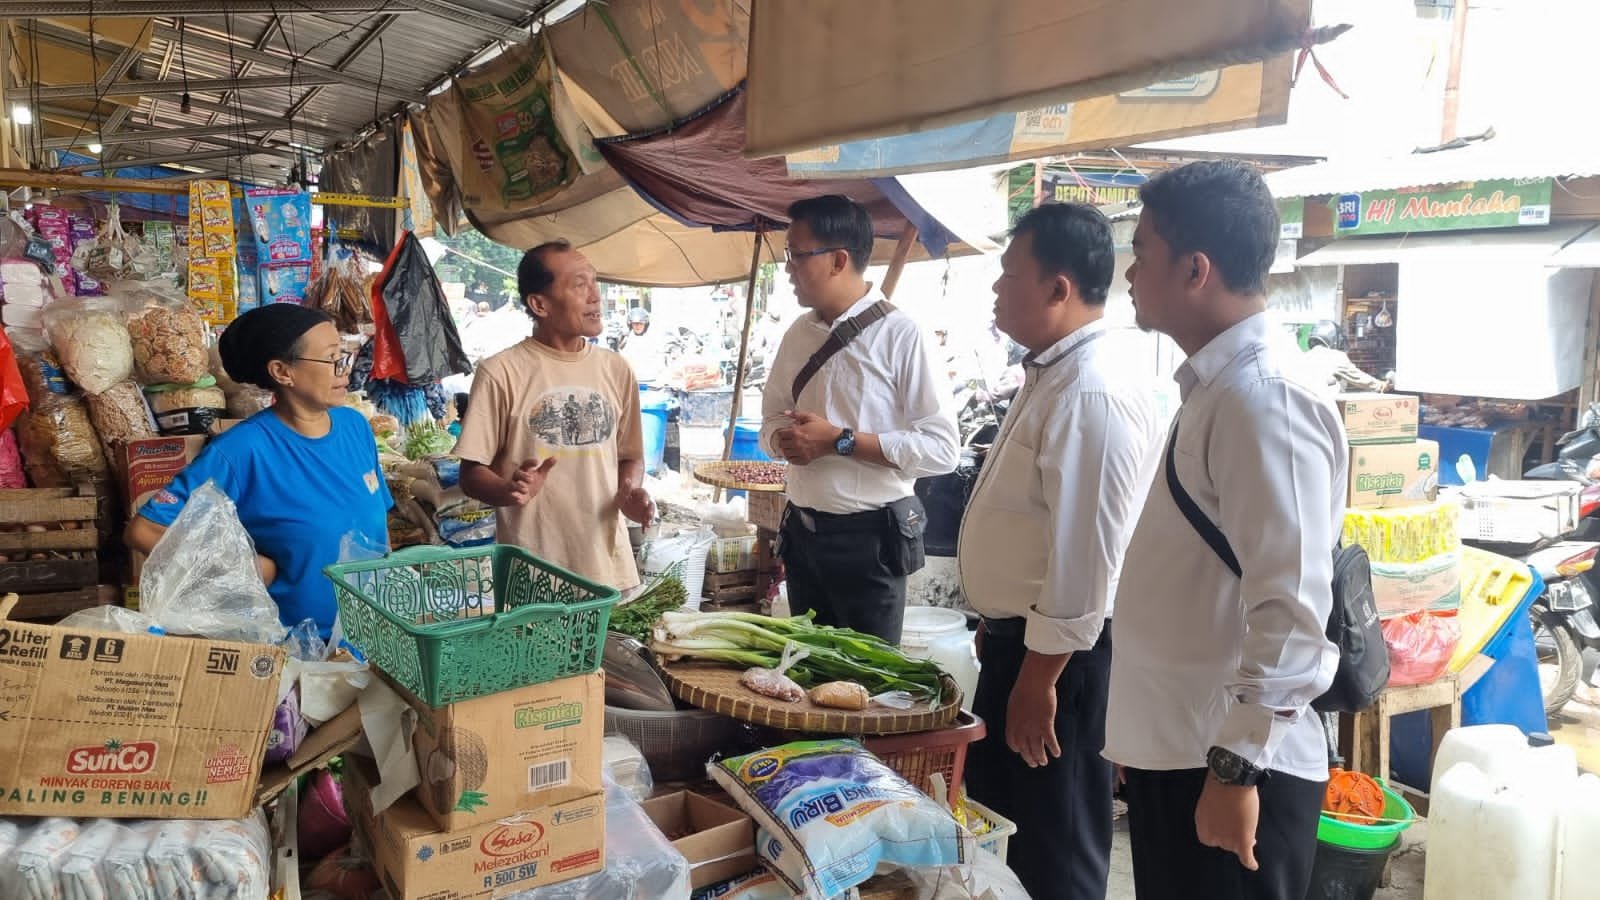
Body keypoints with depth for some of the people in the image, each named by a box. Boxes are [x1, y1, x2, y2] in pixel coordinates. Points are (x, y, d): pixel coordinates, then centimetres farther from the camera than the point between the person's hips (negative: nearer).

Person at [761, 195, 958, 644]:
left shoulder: (899, 335, -14)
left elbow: (940, 450, -17)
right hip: (802, 534, 6)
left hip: (870, 538, -6)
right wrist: (785, 440, -8)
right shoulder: (799, 334, 6)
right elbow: (771, 422, 15)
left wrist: (840, 441, -21)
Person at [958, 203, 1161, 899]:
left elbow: (1085, 556, -26)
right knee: (997, 822, 24)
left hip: (1057, 654, -10)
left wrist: (1038, 679, -21)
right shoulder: (1054, 371, 9)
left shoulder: (1095, 393, -25)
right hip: (1017, 635, 10)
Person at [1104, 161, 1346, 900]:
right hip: (1173, 749, 9)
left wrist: (1236, 768, -22)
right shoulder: (1217, 383, 9)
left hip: (1223, 766, -9)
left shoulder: (1264, 398, -20)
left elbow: (1291, 610, -25)